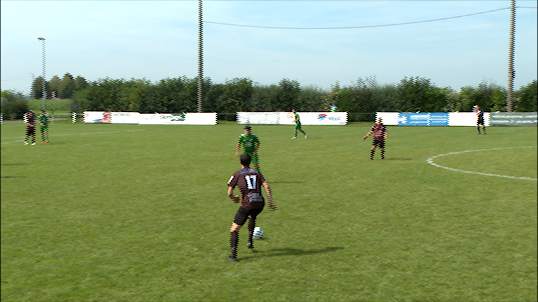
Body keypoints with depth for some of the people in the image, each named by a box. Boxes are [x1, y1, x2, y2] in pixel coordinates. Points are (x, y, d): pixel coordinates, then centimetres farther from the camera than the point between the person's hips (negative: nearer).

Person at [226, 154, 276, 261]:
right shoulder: (257, 173, 17)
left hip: (247, 203, -4)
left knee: (234, 229, 3)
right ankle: (250, 241, 33)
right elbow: (266, 186, 3)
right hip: (260, 203, 4)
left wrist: (234, 198, 26)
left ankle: (233, 254, -9)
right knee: (252, 217, 38)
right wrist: (271, 202, 3)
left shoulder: (237, 174, 8)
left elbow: (229, 193, 4)